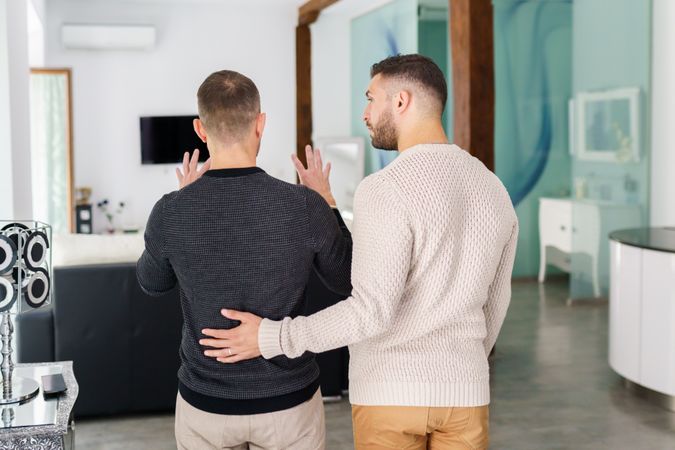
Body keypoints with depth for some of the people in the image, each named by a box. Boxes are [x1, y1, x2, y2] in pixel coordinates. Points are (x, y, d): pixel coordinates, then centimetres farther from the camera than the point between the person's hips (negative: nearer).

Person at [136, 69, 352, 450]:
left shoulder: (171, 214, -15)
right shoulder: (305, 207, -18)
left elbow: (153, 283, 8)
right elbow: (350, 282, 0)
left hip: (206, 403, 1)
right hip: (287, 401, -1)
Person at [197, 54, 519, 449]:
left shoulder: (385, 191, -18)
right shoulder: (494, 191, 3)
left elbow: (372, 312, -25)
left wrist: (272, 338, -18)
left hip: (389, 390, -5)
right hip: (461, 391, 5)